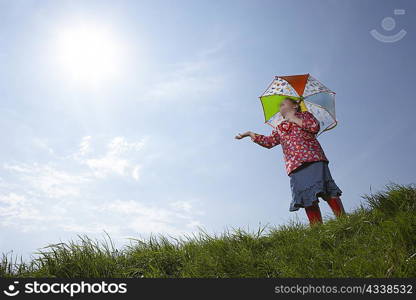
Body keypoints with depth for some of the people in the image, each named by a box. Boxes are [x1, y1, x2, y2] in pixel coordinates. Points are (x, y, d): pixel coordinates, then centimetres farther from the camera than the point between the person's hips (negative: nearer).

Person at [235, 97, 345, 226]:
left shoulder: (305, 115, 21)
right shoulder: (279, 128, 29)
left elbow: (315, 127, 1)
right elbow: (269, 141, 13)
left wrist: (294, 119, 5)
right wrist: (250, 134, 4)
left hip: (313, 158, -3)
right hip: (295, 165, 3)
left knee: (327, 191, -17)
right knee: (308, 199, -6)